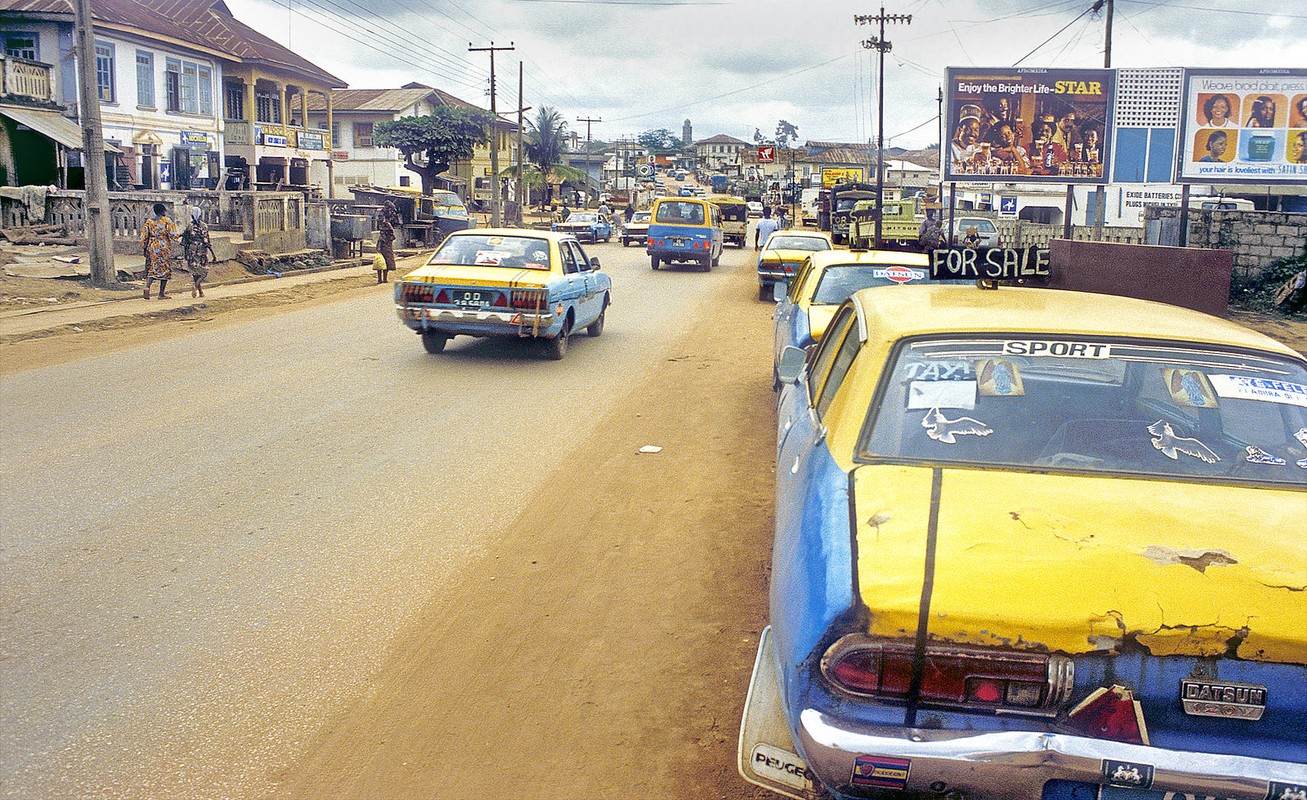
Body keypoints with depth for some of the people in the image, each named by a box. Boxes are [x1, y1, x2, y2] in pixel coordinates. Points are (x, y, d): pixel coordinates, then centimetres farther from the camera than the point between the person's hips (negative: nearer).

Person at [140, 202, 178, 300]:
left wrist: (144, 248, 14)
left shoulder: (149, 221, 6)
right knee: (165, 269, 4)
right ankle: (161, 294, 5)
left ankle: (147, 287, -14)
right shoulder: (167, 221, -6)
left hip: (152, 247, 4)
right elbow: (172, 234, -9)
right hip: (164, 247, -4)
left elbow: (144, 236, 6)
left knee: (151, 269, 11)